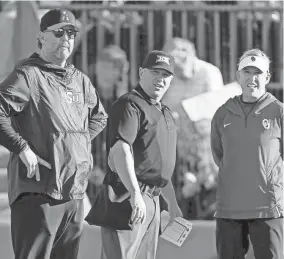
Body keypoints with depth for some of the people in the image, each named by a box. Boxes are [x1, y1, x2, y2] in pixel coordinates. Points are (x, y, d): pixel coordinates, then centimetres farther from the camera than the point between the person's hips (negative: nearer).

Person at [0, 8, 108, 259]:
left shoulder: (81, 81, 16)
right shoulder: (28, 74, -7)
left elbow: (99, 117, 34)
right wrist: (22, 148, -18)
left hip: (75, 190, 8)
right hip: (38, 189, -8)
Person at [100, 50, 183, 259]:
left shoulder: (164, 113, 23)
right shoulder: (130, 105, -8)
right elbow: (120, 149, -22)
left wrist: (173, 203, 28)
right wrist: (135, 193, -32)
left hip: (152, 200, 10)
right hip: (128, 195, -10)